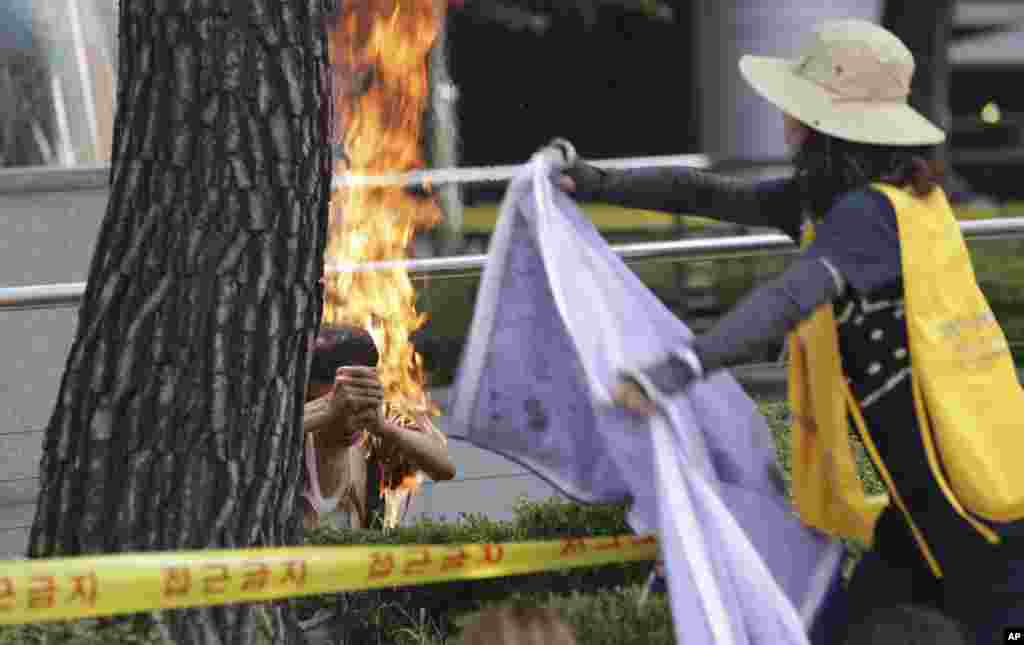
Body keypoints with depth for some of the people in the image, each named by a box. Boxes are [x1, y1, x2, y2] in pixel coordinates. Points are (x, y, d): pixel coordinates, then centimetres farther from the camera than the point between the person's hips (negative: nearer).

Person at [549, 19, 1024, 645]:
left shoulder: (872, 211, -20)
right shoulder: (830, 197, 8)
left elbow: (790, 300, -35)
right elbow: (712, 194, 14)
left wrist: (684, 366, -46)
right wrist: (599, 183, 16)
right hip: (930, 482, 10)